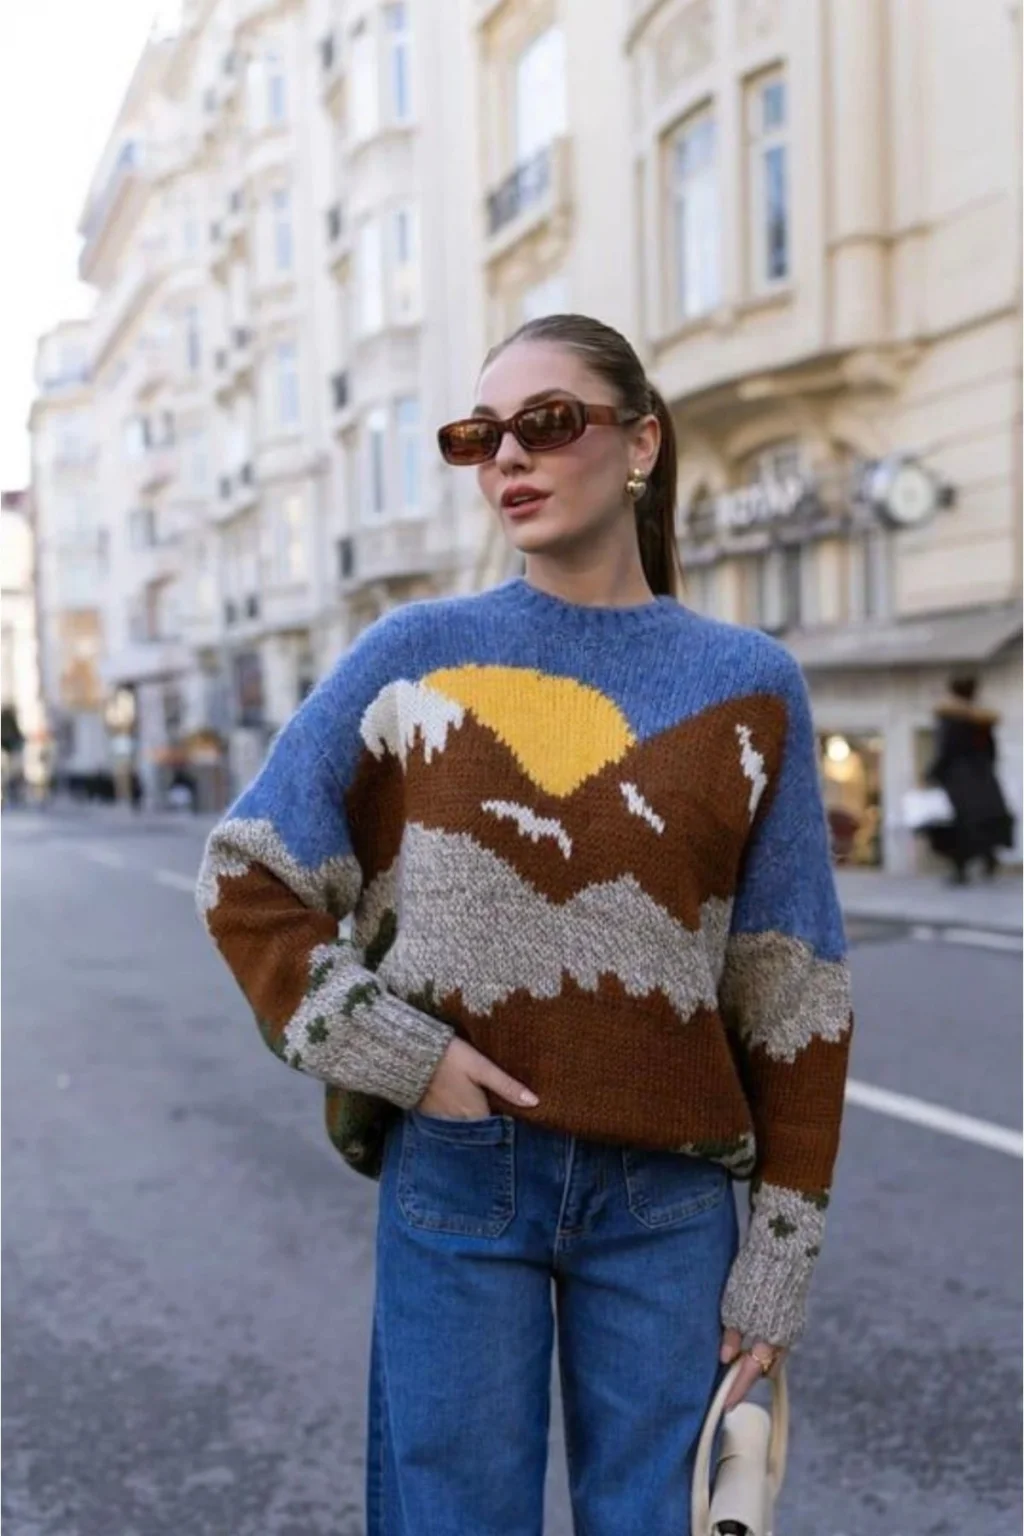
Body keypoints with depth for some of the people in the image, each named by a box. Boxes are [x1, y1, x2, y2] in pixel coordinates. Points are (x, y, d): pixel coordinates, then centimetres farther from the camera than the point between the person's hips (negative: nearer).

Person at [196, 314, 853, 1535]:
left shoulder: (747, 686, -1)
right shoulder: (415, 653, -2)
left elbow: (789, 997, 1)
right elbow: (245, 878, 2)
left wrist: (778, 1261, 1)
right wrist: (398, 1053, -10)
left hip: (670, 1197, 1)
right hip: (455, 1170, 0)